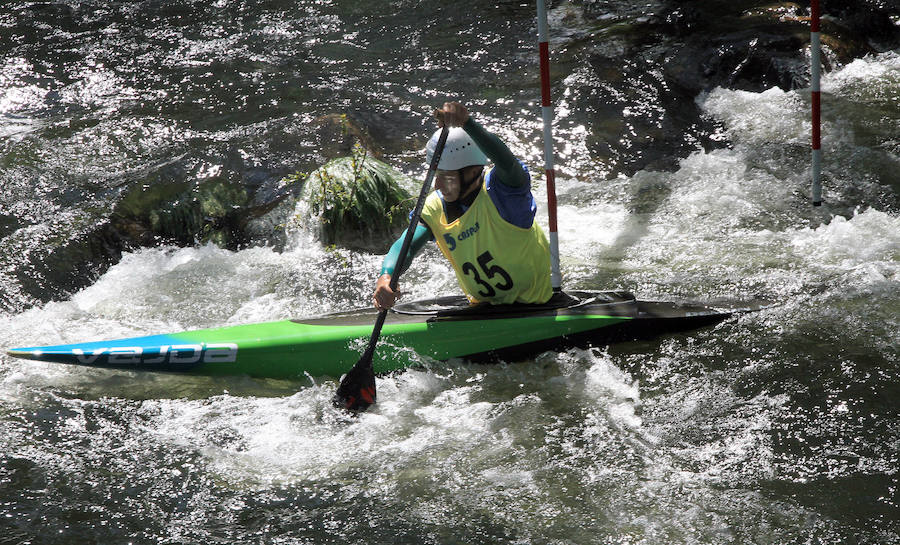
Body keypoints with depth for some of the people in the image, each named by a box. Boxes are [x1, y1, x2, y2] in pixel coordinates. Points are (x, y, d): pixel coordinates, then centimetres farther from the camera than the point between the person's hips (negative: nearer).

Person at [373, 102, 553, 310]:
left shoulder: (498, 190, -21)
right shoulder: (435, 207, -5)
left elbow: (505, 160, -43)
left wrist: (466, 122, -60)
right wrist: (386, 277, -40)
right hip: (483, 308, 6)